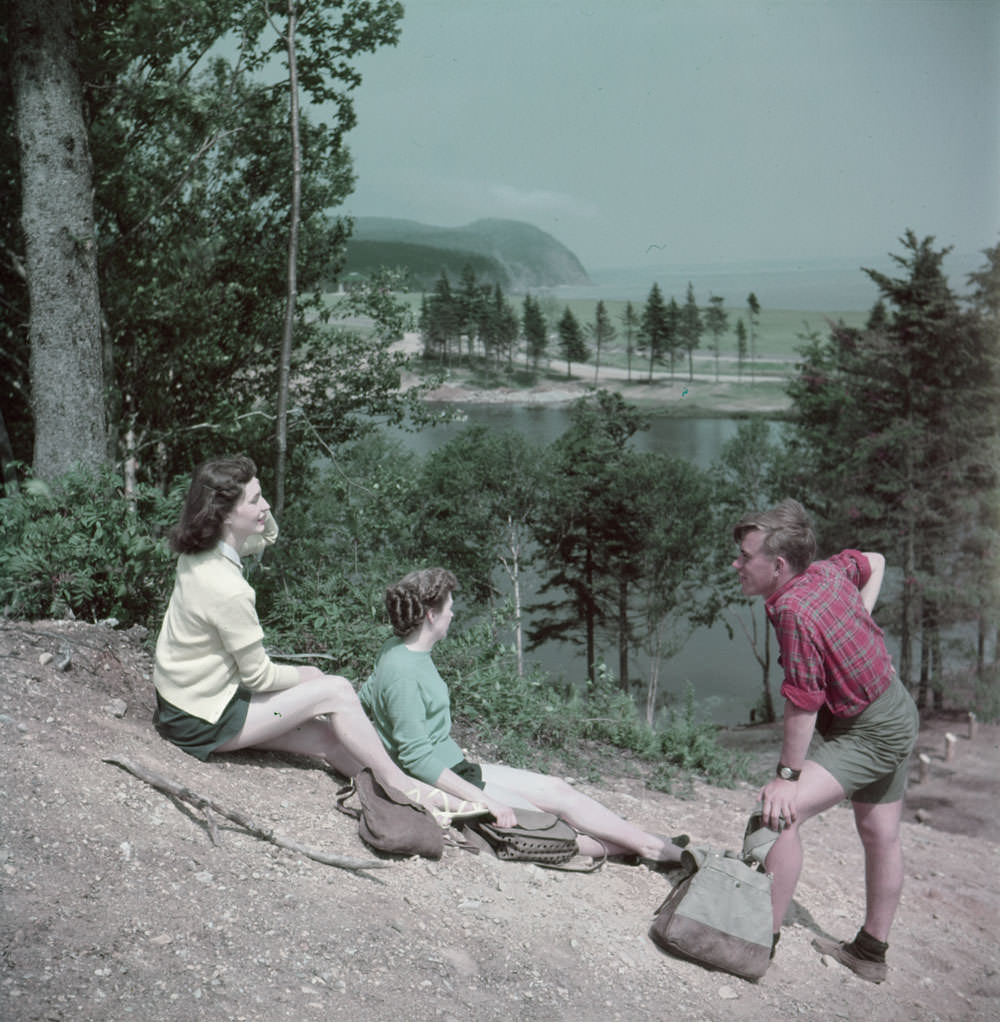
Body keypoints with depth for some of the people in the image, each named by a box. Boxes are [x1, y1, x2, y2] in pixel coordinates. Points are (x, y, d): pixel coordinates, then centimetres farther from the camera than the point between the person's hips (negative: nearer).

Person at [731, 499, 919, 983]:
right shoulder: (827, 570, -6)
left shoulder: (795, 610, -31)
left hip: (869, 732, -10)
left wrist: (787, 775, -20)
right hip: (896, 711, 10)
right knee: (880, 834, 19)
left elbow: (802, 704, -28)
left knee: (779, 812, -19)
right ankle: (870, 953, 34)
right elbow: (875, 562, 17)